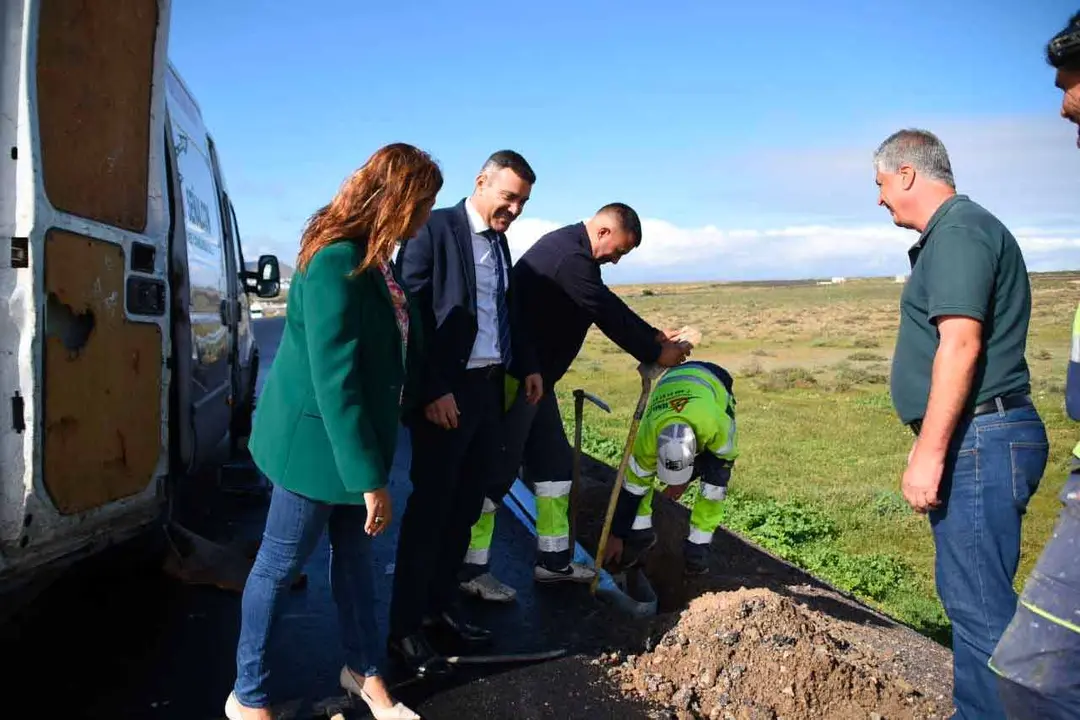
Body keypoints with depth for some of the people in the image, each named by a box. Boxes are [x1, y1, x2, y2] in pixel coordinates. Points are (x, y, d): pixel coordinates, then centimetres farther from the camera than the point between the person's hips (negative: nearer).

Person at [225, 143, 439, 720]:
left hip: (355, 435, 9)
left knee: (355, 555, 19)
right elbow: (333, 380, -27)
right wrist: (370, 478, -24)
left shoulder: (372, 257, 4)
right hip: (316, 440, -9)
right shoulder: (336, 262, -24)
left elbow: (394, 343, 15)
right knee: (280, 565, 8)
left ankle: (364, 671, 37)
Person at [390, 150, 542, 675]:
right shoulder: (435, 229, -10)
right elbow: (411, 314, -15)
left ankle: (441, 609, 28)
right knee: (429, 509, 0)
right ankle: (406, 628, 14)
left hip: (489, 390, 8)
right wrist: (433, 391, -18)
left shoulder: (499, 240, 14)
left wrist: (528, 366, 13)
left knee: (464, 509, 14)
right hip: (446, 394, -8)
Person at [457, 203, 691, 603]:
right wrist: (655, 354, -7)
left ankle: (554, 560, 23)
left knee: (554, 463, 13)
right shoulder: (570, 257, -21)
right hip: (515, 377, -11)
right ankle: (471, 569, 10)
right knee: (498, 470, -2)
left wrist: (655, 335, 11)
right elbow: (607, 316, -18)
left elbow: (610, 304, 17)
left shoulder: (571, 248, 12)